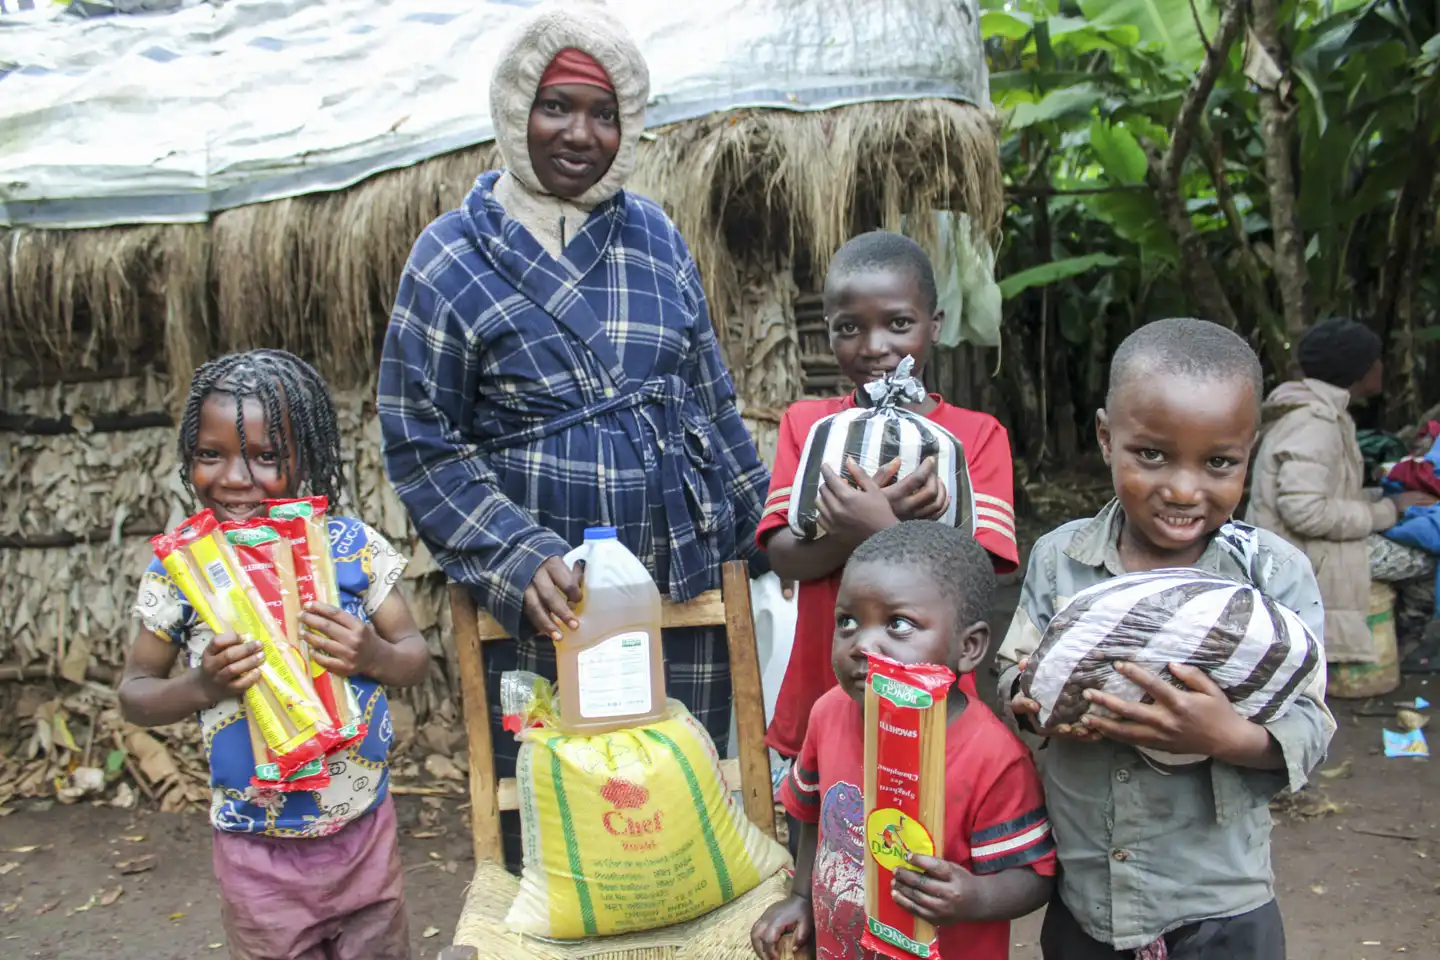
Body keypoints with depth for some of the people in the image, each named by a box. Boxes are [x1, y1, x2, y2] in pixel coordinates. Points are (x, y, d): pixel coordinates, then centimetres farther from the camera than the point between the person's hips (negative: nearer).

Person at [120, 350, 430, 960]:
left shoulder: (352, 545, -8)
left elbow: (415, 658, -1)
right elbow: (134, 694, 1)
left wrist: (375, 655, -22)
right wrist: (202, 687, -19)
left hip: (366, 829, 1)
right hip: (259, 851, -1)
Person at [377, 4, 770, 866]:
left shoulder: (655, 236, 7)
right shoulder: (453, 256, -4)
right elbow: (420, 445, -6)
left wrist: (756, 525, 13)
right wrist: (517, 560, -17)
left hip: (682, 593, 3)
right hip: (546, 605, -3)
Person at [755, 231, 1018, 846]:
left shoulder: (977, 435, -4)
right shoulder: (806, 424, 3)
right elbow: (785, 557, -8)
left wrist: (879, 529, -29)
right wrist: (886, 516, -24)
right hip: (822, 709, 2)